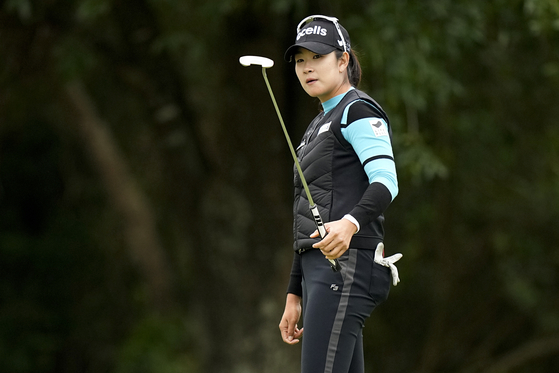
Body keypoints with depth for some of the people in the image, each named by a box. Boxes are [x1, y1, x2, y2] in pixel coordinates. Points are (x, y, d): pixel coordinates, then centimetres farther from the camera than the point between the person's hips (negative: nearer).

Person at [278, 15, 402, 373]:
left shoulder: (358, 110, -4)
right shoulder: (320, 126, 26)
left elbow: (386, 183, -20)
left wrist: (350, 224, -38)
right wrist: (295, 296, 24)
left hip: (347, 265, -10)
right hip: (319, 270, 10)